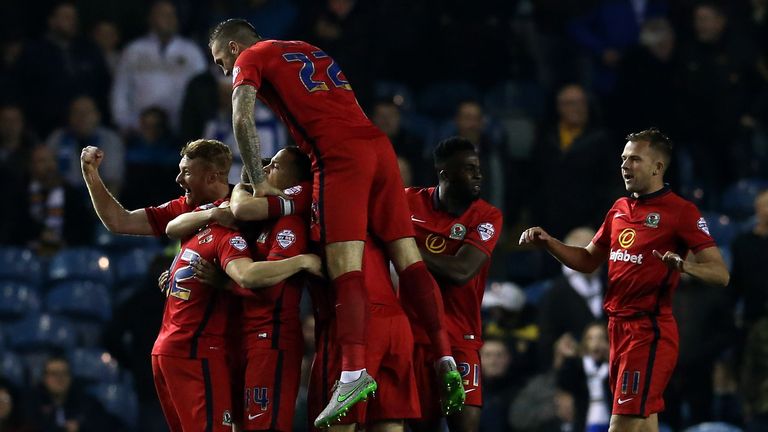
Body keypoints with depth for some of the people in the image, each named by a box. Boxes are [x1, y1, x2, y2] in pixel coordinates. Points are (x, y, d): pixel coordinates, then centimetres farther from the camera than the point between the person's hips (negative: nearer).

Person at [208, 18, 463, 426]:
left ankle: (353, 372, -28)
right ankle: (445, 358, -4)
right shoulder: (309, 51, 32)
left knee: (345, 269, -15)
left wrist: (258, 183, 1)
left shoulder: (250, 59, 11)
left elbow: (242, 121, -2)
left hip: (340, 155, -7)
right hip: (379, 146, 7)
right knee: (408, 258, 4)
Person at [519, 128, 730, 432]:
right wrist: (548, 243, 10)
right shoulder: (620, 208, 15)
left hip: (649, 331, -8)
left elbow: (720, 274, -13)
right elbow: (588, 261, 25)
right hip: (618, 326, 8)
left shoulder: (680, 211, -8)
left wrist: (683, 265, -32)